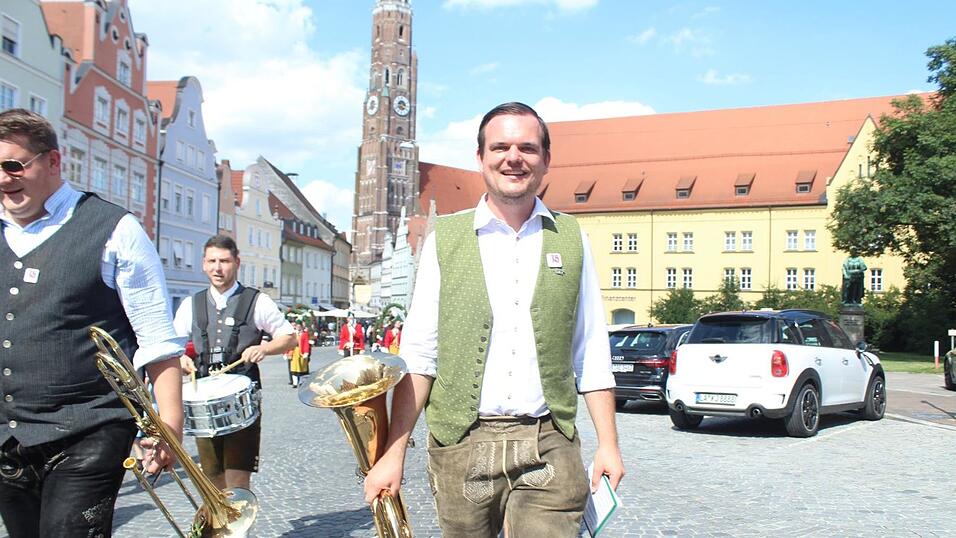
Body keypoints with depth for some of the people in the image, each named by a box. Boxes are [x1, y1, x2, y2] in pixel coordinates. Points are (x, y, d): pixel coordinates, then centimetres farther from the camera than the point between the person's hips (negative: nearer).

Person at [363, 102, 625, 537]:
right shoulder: (445, 240, 4)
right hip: (461, 447, 0)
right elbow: (418, 356, 1)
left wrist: (608, 444, 4)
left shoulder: (571, 240, 8)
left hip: (548, 448, 0)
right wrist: (394, 453, -4)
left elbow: (592, 357, 9)